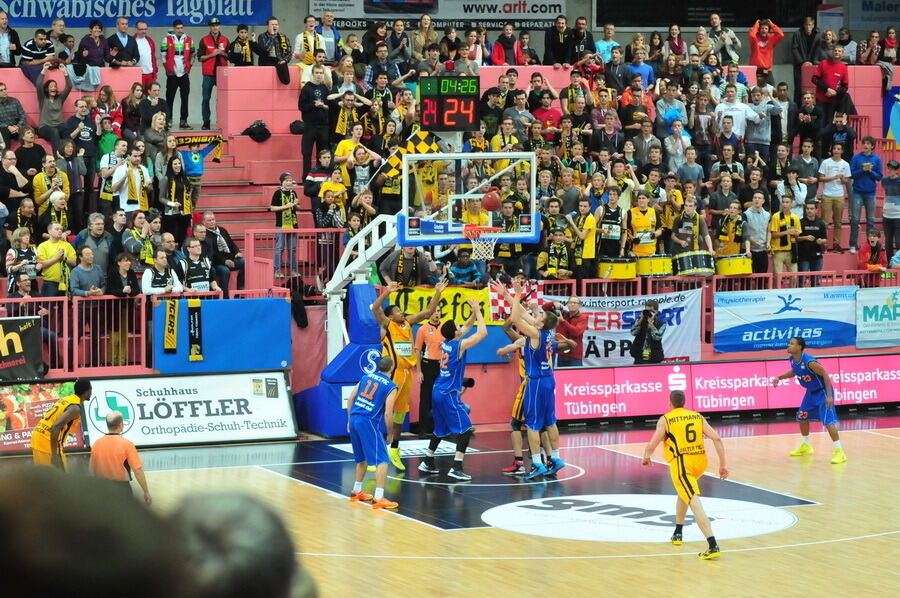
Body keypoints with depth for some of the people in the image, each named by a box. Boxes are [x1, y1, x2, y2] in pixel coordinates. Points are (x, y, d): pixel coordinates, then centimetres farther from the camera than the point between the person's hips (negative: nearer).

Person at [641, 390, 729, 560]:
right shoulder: (698, 417, 13)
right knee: (684, 492, 33)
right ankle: (678, 533, 42)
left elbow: (651, 446, -3)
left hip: (681, 463, -6)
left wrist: (646, 458, 19)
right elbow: (717, 439, 3)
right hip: (700, 462, 6)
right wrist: (723, 465, 5)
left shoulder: (665, 420, 2)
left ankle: (713, 546, -30)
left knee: (695, 504, -16)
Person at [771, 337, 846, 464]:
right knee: (802, 417, 18)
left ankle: (839, 452, -17)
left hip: (822, 391, -9)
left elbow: (825, 374, -26)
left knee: (828, 421, -18)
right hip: (811, 392, 9)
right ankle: (805, 446, 39)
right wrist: (779, 377, 6)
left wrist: (829, 395, -29)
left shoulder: (809, 362, -31)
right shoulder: (792, 359, -6)